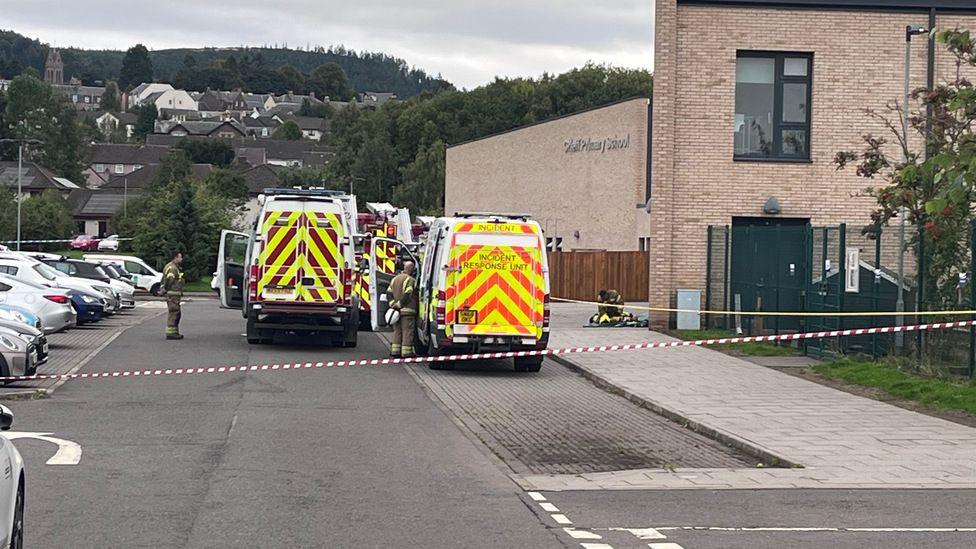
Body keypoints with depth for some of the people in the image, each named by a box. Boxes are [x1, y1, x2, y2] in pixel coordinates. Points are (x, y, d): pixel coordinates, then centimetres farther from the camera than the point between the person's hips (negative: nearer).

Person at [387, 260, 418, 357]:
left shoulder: (394, 279, 15)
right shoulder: (410, 280, -10)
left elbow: (389, 294, 8)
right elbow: (407, 296, -19)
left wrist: (393, 304, 1)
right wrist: (400, 304, -10)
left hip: (396, 311, 7)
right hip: (407, 310, -7)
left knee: (397, 331, 12)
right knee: (407, 331, -3)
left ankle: (395, 351, 10)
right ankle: (406, 352, -4)